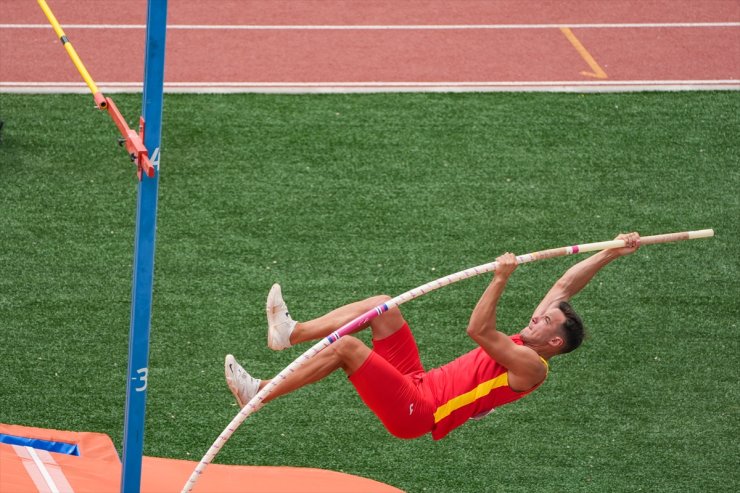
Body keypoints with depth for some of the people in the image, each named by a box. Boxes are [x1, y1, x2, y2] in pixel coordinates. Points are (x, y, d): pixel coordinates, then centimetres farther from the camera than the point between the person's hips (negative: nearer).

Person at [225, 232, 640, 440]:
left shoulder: (532, 367, -15)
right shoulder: (527, 344, 12)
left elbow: (479, 330, -27)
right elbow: (564, 287, 16)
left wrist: (501, 278, -29)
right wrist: (612, 254, 14)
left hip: (415, 412, -10)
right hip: (419, 383, 10)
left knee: (346, 346, -22)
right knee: (382, 306, 5)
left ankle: (258, 394, -15)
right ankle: (290, 333, 4)